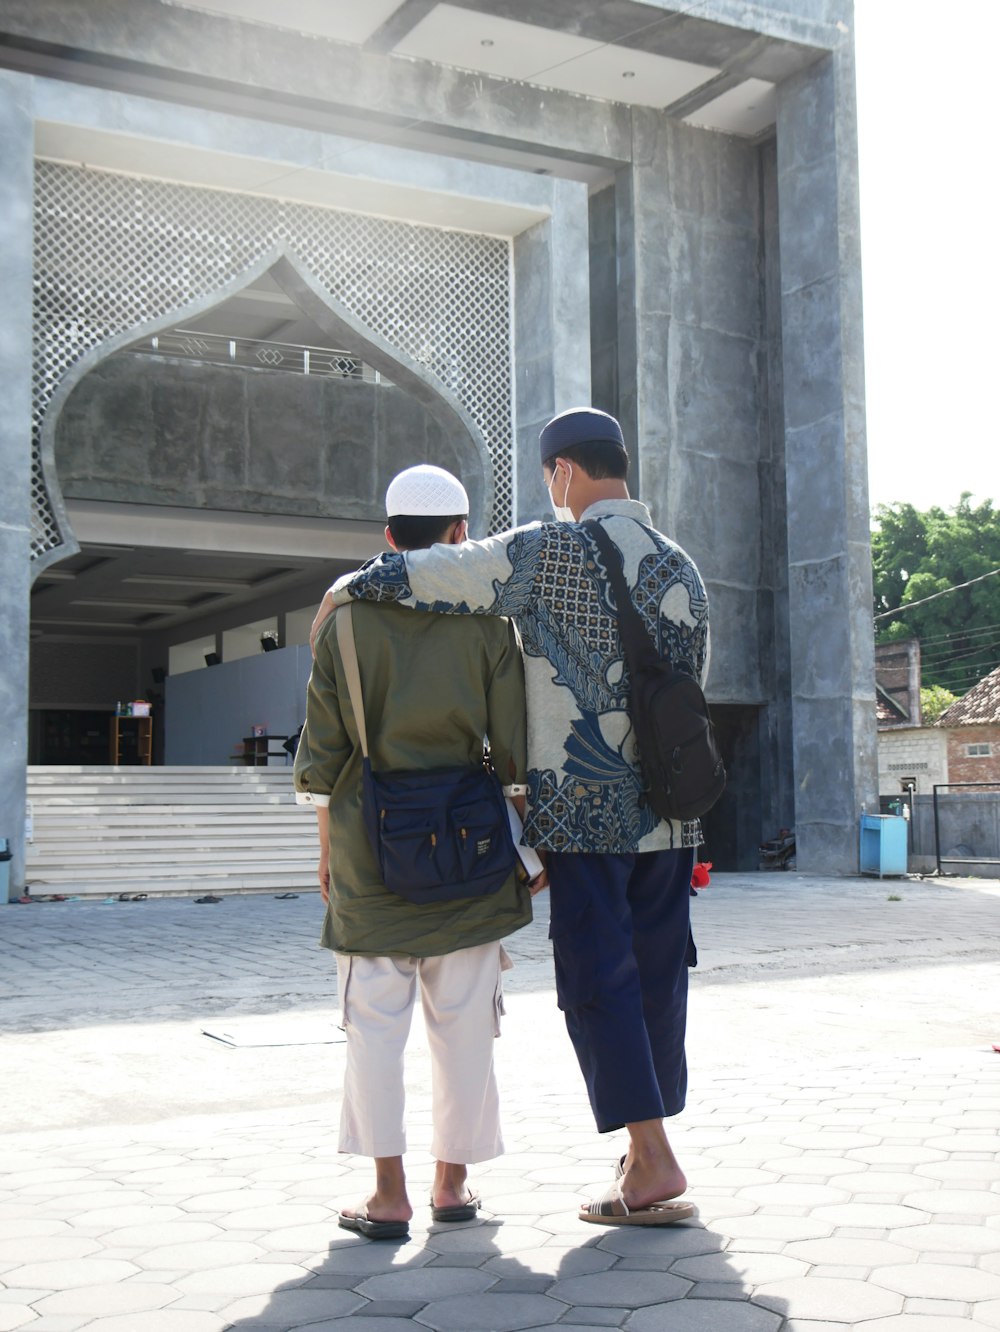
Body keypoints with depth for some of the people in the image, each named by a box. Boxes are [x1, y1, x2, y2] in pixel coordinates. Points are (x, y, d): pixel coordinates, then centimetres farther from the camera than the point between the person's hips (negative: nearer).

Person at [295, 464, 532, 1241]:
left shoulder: (348, 616, 0)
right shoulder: (488, 621, -2)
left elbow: (322, 751, 1)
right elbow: (513, 749, -2)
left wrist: (328, 849, 10)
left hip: (370, 845, 0)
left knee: (376, 1023, 6)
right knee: (462, 1023, 10)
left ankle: (390, 1196, 6)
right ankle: (453, 1183, 21)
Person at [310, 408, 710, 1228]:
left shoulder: (550, 554, -10)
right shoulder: (682, 569, 10)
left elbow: (419, 575, -12)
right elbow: (688, 694, 15)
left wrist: (342, 591, 6)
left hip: (581, 811, -6)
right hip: (668, 810, 6)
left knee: (599, 981, 1)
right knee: (658, 975, 13)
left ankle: (653, 1164, 1)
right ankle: (652, 1150, 25)